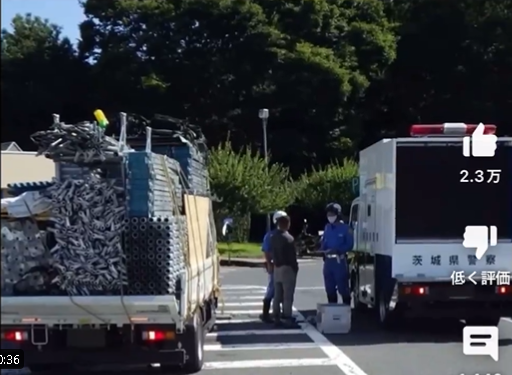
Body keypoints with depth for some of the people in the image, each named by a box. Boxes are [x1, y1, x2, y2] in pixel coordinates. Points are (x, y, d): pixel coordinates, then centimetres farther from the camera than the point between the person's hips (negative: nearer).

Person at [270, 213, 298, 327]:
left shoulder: (273, 236, 7)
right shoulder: (288, 238, -16)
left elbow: (272, 252, 10)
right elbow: (292, 256, -14)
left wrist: (275, 262, 14)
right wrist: (295, 267, -4)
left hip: (277, 267, 8)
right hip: (287, 268, -8)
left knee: (277, 295, 11)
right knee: (287, 295, -4)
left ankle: (276, 317, 14)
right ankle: (287, 318, -4)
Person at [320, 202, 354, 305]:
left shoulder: (345, 228, -7)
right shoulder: (327, 227, 12)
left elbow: (349, 245, -9)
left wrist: (336, 250, -21)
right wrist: (322, 249, -3)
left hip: (340, 260, -6)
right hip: (328, 260, 6)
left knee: (342, 287, -5)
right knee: (329, 288, 12)